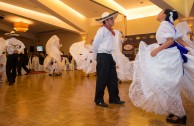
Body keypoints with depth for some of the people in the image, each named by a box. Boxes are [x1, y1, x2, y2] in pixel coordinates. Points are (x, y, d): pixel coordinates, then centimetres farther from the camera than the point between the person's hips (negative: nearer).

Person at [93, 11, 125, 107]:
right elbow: (95, 43, -9)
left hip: (110, 56, 8)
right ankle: (99, 99, 10)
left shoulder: (111, 31, 17)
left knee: (113, 78, 10)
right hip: (103, 56, -8)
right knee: (102, 79, -3)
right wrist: (96, 56, -2)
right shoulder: (102, 30, -7)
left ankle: (114, 98, 20)